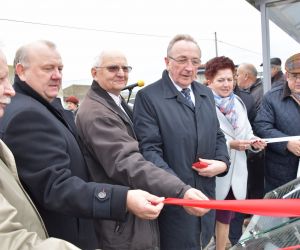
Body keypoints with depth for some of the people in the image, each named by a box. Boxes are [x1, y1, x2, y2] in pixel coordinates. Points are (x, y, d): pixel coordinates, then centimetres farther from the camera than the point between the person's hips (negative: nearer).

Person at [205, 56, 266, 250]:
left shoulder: (238, 103, 8)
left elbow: (246, 131, 12)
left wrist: (254, 141, -10)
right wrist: (229, 145, -23)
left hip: (235, 172, 6)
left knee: (225, 219, 19)